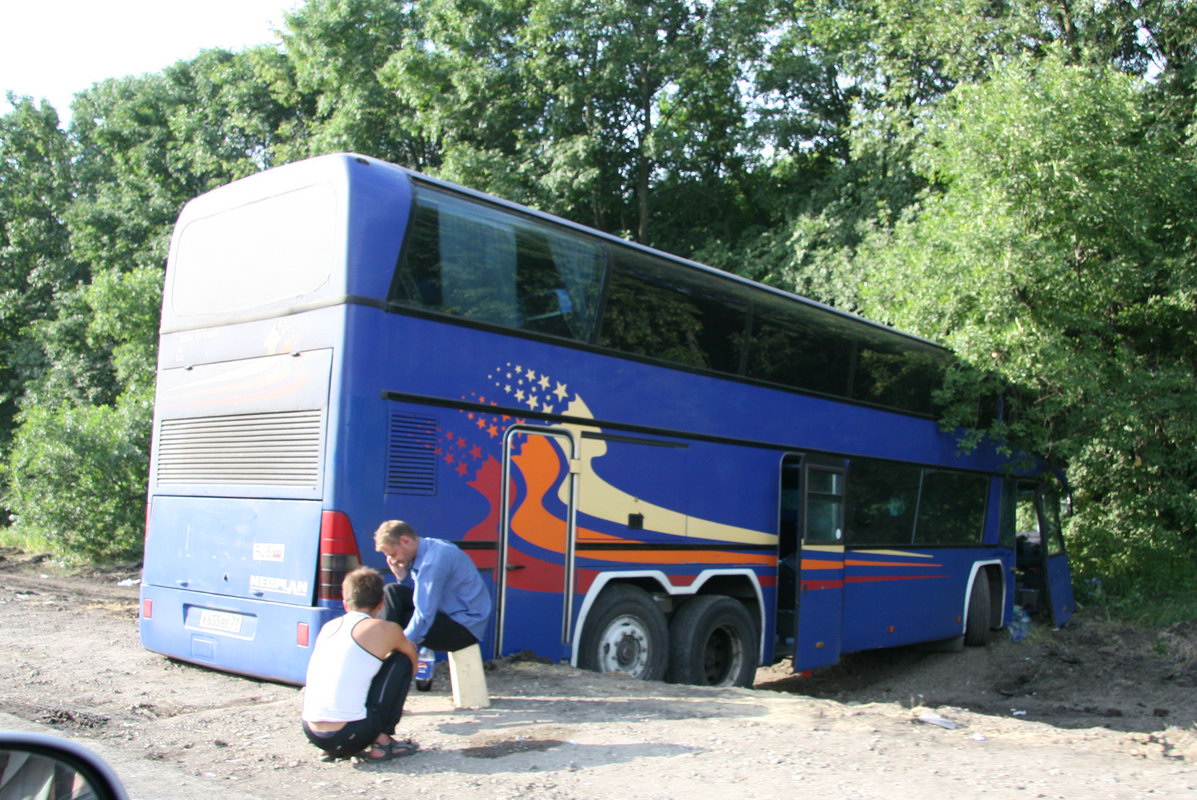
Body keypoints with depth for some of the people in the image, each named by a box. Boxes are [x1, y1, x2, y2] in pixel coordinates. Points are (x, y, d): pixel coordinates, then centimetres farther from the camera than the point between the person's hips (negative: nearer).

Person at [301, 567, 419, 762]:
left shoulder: (328, 627, 15)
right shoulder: (384, 630, -1)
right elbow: (413, 666, 18)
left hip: (311, 734, 6)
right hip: (348, 737, -6)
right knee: (402, 661, 10)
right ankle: (382, 742, 6)